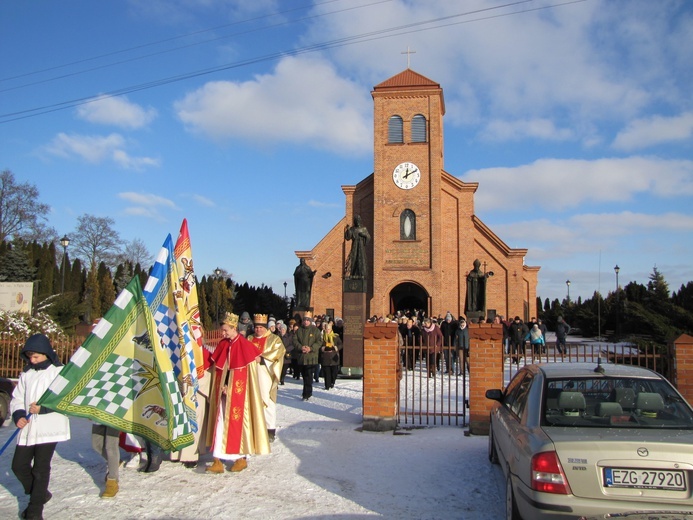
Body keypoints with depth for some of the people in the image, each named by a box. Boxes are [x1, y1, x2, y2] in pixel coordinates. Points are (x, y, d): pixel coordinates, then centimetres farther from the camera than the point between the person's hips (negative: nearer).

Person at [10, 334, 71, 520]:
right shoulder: (26, 374, 11)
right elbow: (17, 398, 14)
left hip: (49, 428, -6)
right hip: (28, 428, 6)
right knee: (18, 465, 9)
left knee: (40, 468, -3)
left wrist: (43, 408, -18)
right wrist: (18, 415, -4)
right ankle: (40, 494, 31)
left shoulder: (59, 372, -6)